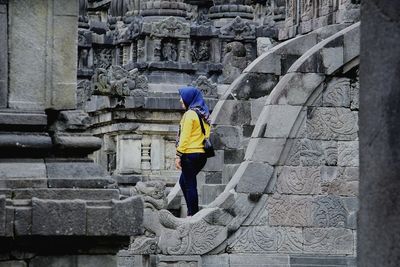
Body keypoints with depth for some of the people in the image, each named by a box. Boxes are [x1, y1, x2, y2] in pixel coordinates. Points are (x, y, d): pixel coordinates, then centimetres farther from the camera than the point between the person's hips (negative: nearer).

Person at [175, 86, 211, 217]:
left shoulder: (190, 114, -12)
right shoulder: (203, 114, 13)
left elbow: (184, 137, -15)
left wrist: (179, 155, -13)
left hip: (191, 153, -9)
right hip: (202, 154, 9)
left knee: (190, 184, -2)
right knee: (184, 181, 20)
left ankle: (193, 213, -1)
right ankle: (192, 210, 17)